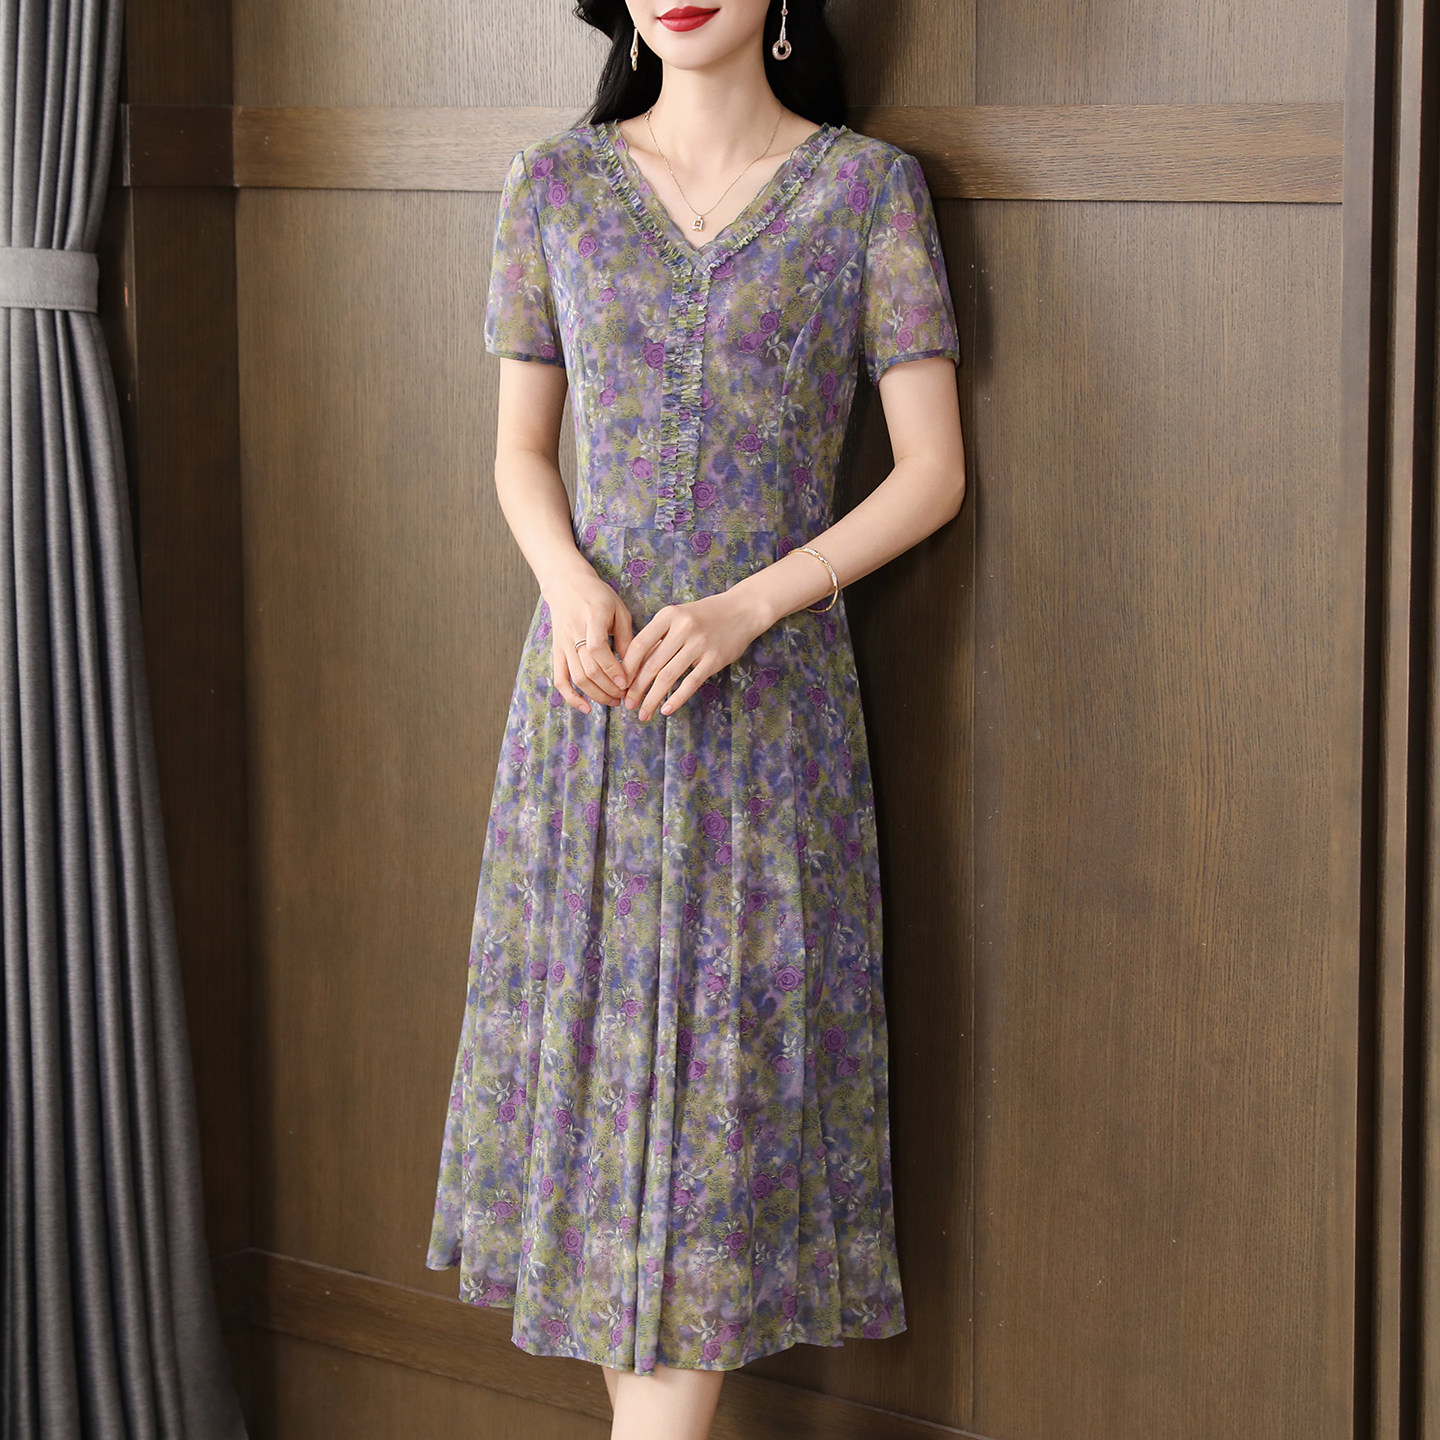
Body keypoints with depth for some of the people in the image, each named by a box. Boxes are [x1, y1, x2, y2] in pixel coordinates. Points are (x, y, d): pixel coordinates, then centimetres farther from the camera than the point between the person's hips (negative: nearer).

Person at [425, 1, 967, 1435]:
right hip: (591, 679, 2)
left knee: (725, 1063, -2)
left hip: (768, 697, -2)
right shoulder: (556, 183, 6)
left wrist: (746, 609, -14)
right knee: (593, 1040, 5)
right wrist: (569, 580, -10)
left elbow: (931, 471, -3)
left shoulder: (867, 185, -1)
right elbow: (520, 451, 11)